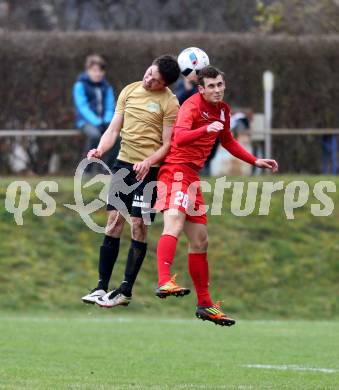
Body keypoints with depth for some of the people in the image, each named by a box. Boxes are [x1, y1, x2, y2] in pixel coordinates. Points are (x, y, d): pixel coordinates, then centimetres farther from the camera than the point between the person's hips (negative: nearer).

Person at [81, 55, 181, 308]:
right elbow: (114, 129, 9)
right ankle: (101, 287, 5)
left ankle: (125, 291, 3)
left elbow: (167, 144, -9)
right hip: (123, 163, 5)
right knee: (113, 223, 3)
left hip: (148, 170, -5)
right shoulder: (129, 91, 6)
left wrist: (149, 162, -25)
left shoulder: (170, 103, -9)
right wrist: (100, 150, -9)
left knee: (138, 226, -4)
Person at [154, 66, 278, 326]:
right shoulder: (193, 105, -12)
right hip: (177, 170, -9)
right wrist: (206, 129, -45)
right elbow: (179, 137, -29)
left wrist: (255, 161, 29)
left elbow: (228, 141, 32)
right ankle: (164, 282, -49)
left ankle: (205, 305, 22)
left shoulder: (223, 110, 14)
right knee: (175, 222, -32)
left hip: (193, 177, 9)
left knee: (200, 242, 14)